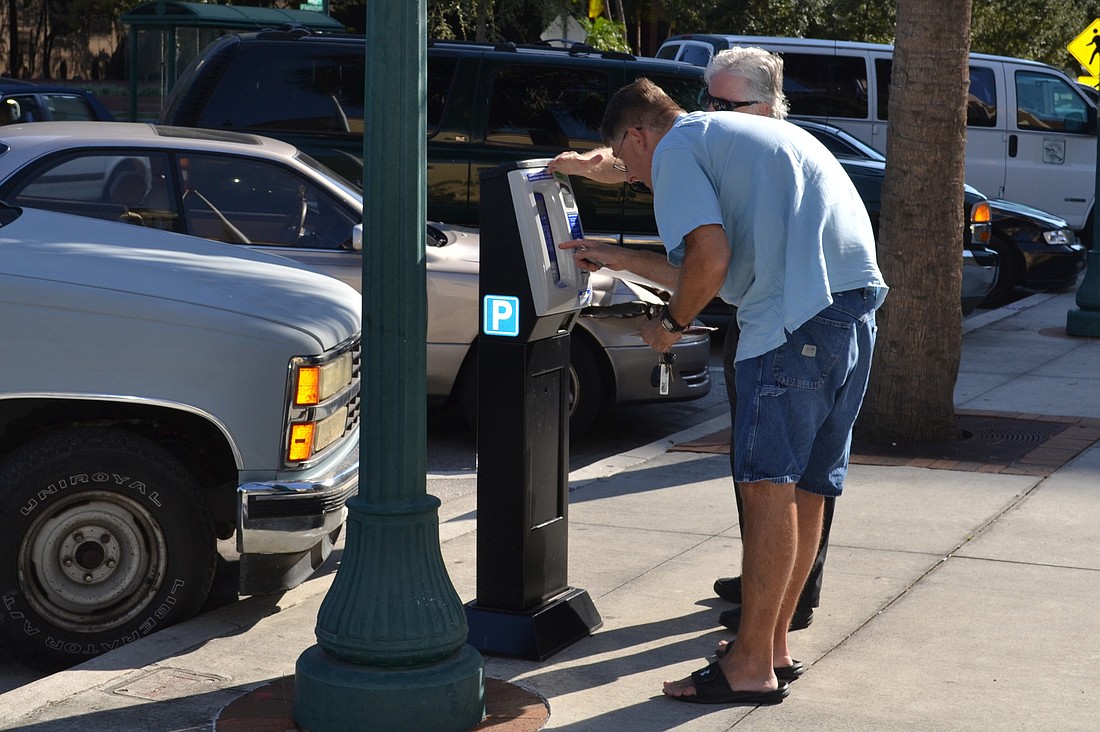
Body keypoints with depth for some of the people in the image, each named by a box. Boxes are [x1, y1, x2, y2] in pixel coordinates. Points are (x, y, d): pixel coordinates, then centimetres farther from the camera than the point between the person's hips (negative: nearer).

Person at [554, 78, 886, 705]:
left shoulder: (675, 148, 2)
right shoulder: (729, 136, 32)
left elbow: (711, 261, -11)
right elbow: (711, 270, 34)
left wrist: (671, 323, 6)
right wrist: (618, 258, 40)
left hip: (800, 313, -10)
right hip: (856, 303, 10)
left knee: (768, 484, -8)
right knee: (806, 486, 14)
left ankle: (752, 666, -7)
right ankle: (774, 643, 23)